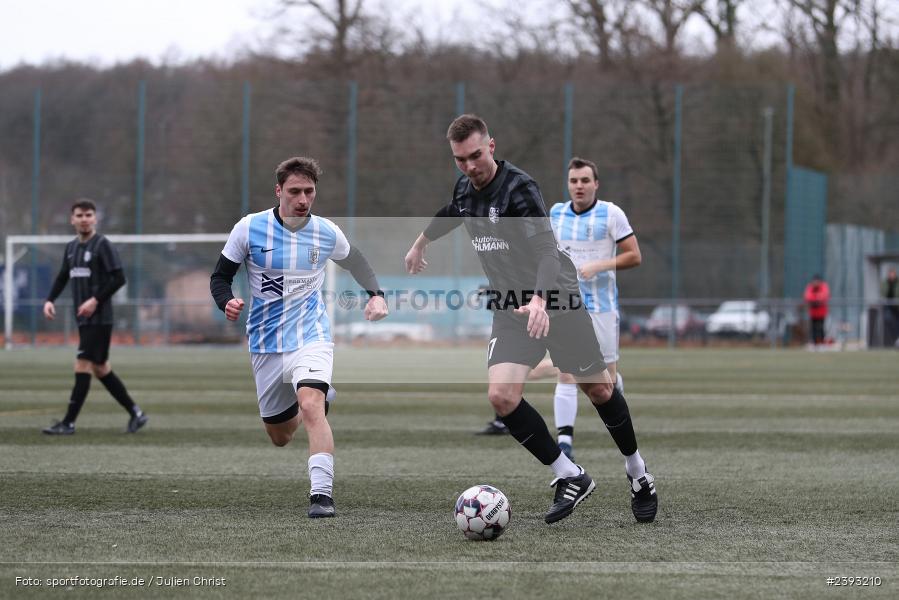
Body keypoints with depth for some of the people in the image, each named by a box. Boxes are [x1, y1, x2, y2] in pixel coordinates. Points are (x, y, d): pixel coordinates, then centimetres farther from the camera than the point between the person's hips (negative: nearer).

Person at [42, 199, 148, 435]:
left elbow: (118, 278, -13)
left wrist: (96, 300, -19)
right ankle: (135, 413, 21)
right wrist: (50, 300, 8)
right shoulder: (71, 247, 13)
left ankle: (68, 423, -9)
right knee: (100, 369, 11)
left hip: (99, 319, -8)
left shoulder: (103, 245, -9)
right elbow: (63, 277, 23)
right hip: (83, 319, 8)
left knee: (82, 367, -10)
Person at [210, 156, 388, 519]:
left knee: (311, 407, -29)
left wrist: (375, 294, 5)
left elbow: (354, 261, 21)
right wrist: (227, 303, -21)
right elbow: (220, 277, 1)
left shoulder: (327, 233, -2)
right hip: (266, 346, 2)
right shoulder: (249, 228, -7)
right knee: (279, 437, 11)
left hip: (311, 338, -2)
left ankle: (322, 495, -32)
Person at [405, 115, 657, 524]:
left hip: (556, 300, -5)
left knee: (599, 389, 4)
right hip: (510, 309, 5)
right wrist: (421, 242, 43)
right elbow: (451, 213, 27)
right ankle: (570, 478, -3)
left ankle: (637, 473, 29)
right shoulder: (464, 188, 0)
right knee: (501, 395, -16)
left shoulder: (518, 188, -22)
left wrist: (539, 300, -50)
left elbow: (547, 250, -34)